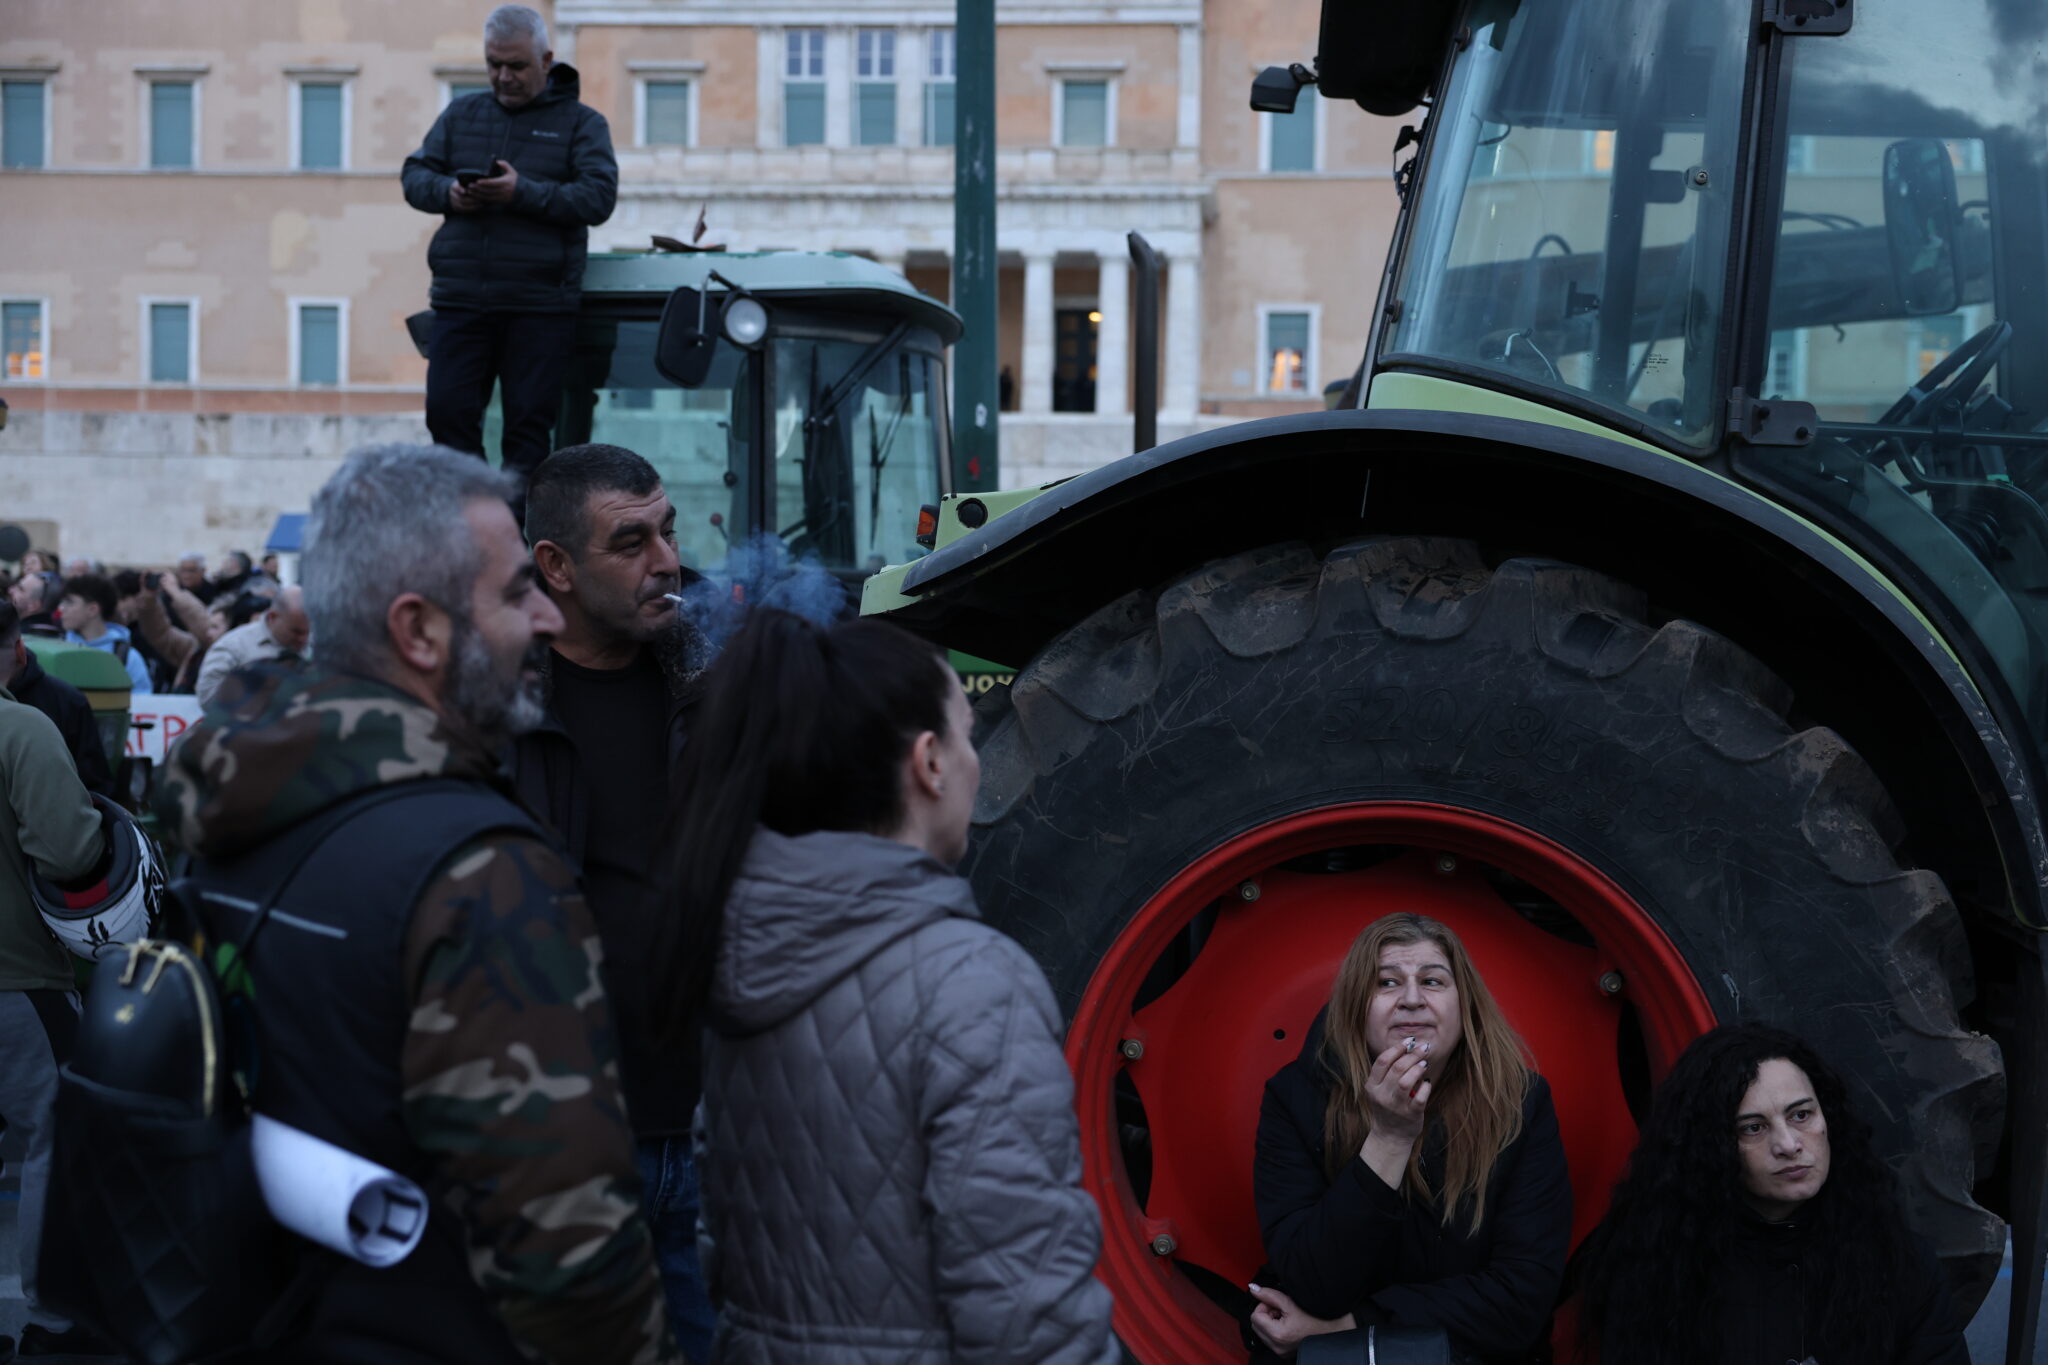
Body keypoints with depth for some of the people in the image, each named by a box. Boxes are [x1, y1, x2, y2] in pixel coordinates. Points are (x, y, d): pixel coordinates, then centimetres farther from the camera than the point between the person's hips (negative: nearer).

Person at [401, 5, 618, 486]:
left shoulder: (580, 122, 5)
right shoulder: (462, 113, 16)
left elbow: (599, 197, -8)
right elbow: (415, 175, 14)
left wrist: (524, 193, -19)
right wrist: (447, 192, -9)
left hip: (539, 305, -3)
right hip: (460, 298, 3)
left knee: (529, 424, 0)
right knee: (448, 413, 0)